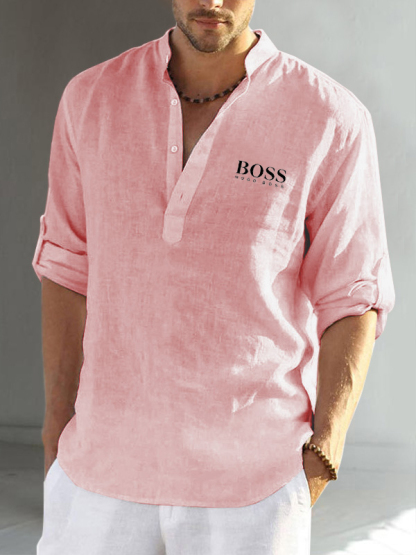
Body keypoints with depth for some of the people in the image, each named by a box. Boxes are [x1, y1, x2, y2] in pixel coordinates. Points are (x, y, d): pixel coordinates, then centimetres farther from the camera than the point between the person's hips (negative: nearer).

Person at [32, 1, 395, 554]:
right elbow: (69, 270, 6)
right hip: (106, 461, 3)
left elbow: (353, 301, -4)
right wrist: (57, 436, 6)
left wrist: (323, 454, -15)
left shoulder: (332, 120, -9)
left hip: (252, 483, -2)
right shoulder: (91, 99, 0)